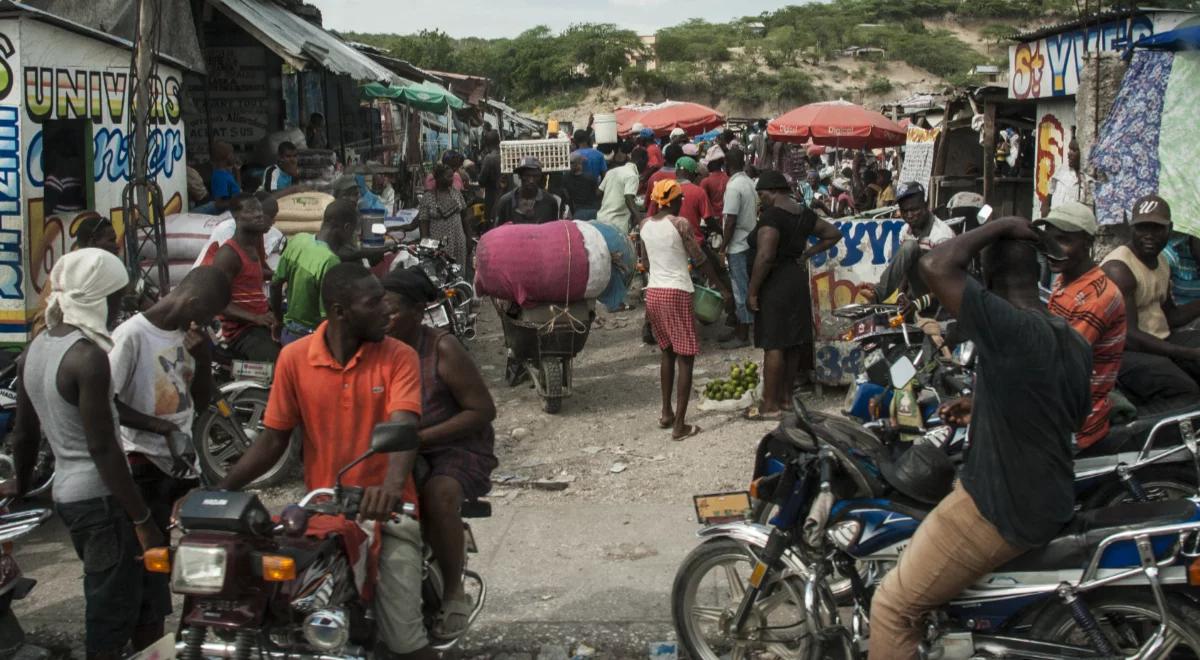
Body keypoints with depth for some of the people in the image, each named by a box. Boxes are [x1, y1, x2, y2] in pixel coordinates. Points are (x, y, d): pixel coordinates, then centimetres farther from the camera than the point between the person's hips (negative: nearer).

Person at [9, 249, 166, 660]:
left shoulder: (36, 349, 8)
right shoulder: (89, 357, -18)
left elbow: (24, 435, 15)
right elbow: (102, 448, -20)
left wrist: (21, 491, 30)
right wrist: (143, 520, -17)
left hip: (66, 492, 9)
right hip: (101, 497, -9)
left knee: (143, 600, 18)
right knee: (112, 617, -1)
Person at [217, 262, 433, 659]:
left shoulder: (399, 357, -4)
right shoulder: (294, 358, 1)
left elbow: (403, 427, -19)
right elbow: (274, 438, 5)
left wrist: (392, 486, -40)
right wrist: (222, 489, -9)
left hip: (384, 510, -2)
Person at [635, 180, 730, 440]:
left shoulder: (644, 224, 6)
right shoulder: (681, 224, -12)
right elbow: (699, 260, -8)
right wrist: (722, 287, 2)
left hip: (653, 291, 7)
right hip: (677, 293, -6)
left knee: (667, 351, 22)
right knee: (685, 357, 0)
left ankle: (666, 413, 27)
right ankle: (679, 425, -3)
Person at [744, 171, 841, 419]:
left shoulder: (772, 216, -18)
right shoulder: (803, 214, 8)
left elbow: (765, 257, -25)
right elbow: (833, 234, 18)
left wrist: (752, 291, -18)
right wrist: (807, 253, 12)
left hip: (775, 284, -9)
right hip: (797, 280, 9)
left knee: (773, 344, -5)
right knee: (793, 341, 14)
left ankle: (770, 406, -1)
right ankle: (786, 397, 23)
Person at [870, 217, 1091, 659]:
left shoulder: (1010, 329, -26)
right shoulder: (1077, 346, 3)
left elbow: (936, 265, -30)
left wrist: (998, 227, -16)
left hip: (994, 512, -9)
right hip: (1052, 508, 9)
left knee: (894, 608, 1)